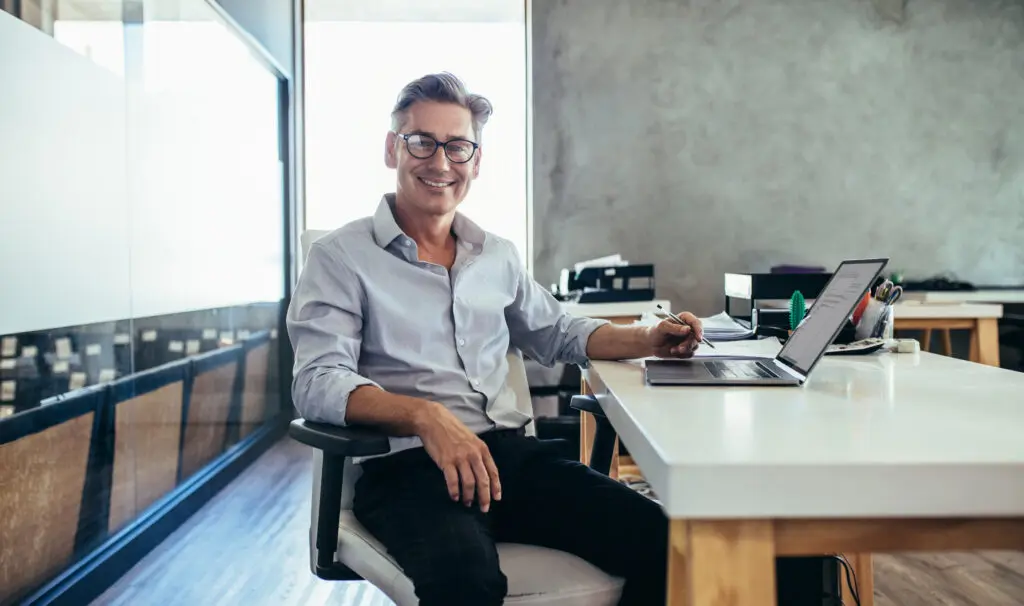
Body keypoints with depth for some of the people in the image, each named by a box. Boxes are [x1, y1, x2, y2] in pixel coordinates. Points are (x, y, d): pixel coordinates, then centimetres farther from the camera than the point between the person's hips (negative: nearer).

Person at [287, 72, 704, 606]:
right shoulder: (340, 258, 1)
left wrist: (648, 341, 14)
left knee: (660, 539, -16)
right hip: (407, 463, -5)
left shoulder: (498, 256, 18)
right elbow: (318, 382, -11)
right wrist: (426, 415, -28)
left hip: (510, 452, 5)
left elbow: (557, 333, 31)